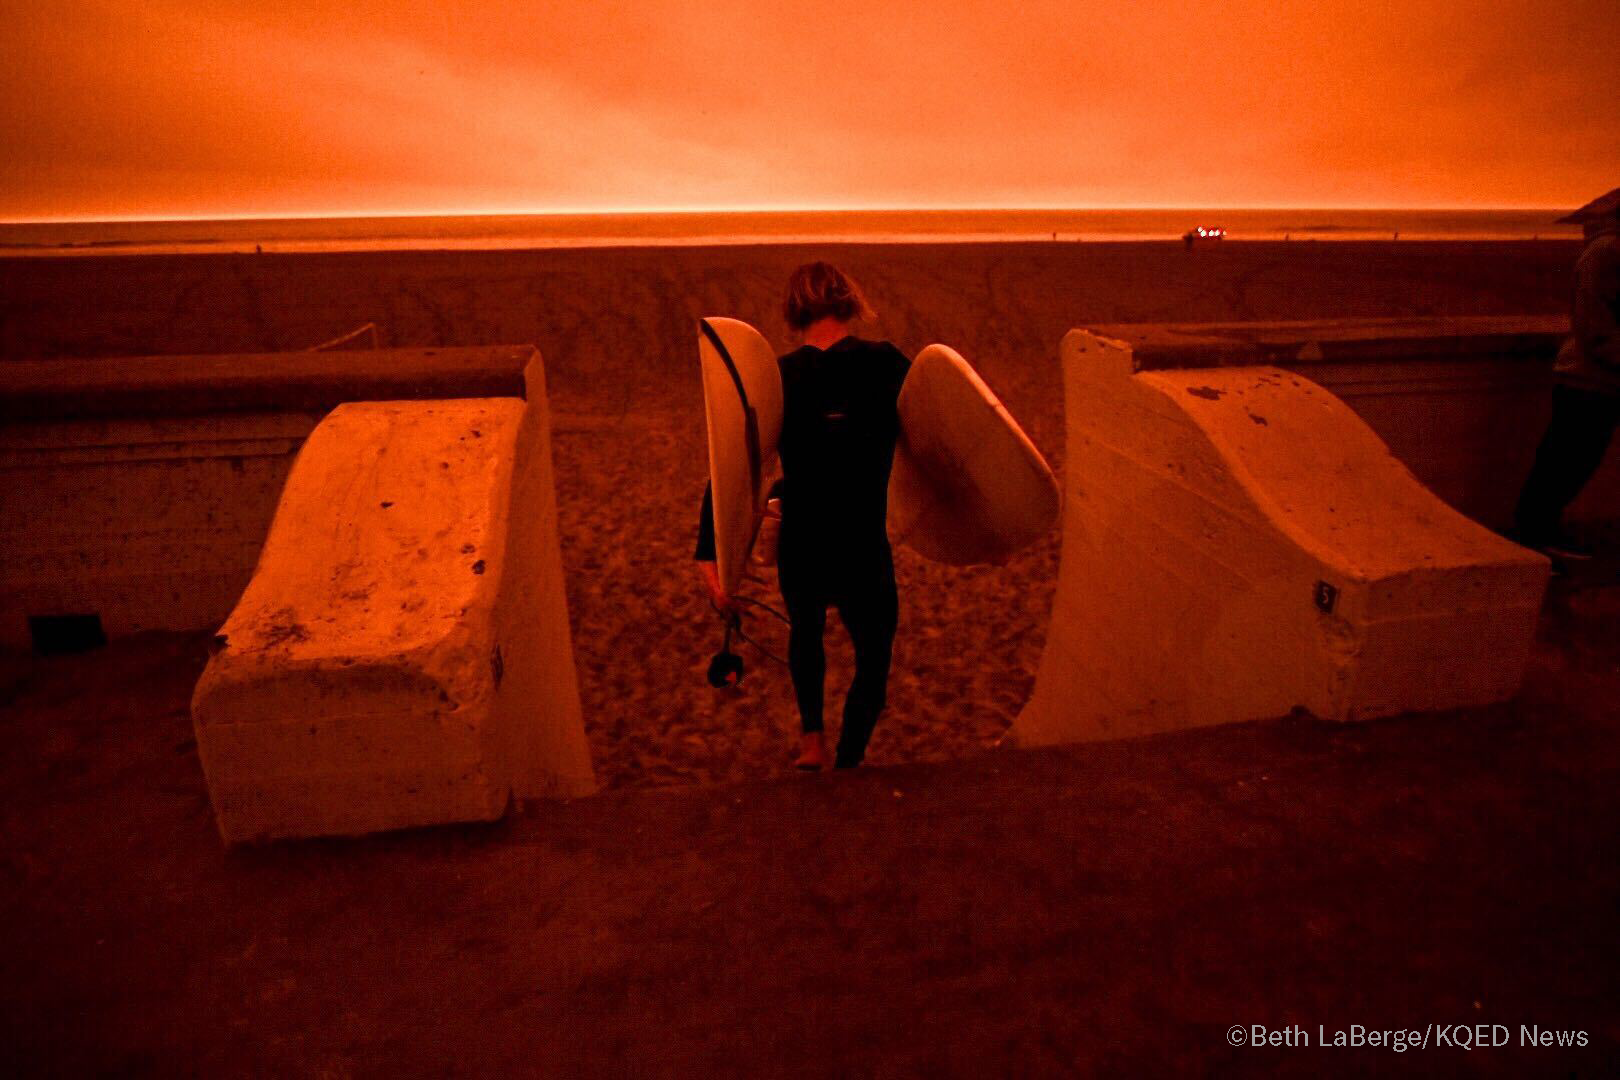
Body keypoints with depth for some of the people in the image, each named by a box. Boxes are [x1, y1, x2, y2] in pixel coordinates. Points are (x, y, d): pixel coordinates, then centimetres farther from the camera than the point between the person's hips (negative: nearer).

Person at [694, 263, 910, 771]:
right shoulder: (886, 363, -8)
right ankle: (847, 766, 32)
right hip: (864, 557, -2)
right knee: (873, 659, 24)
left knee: (805, 630, 35)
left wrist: (708, 556, -13)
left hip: (797, 553, 2)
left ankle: (812, 739, 36)